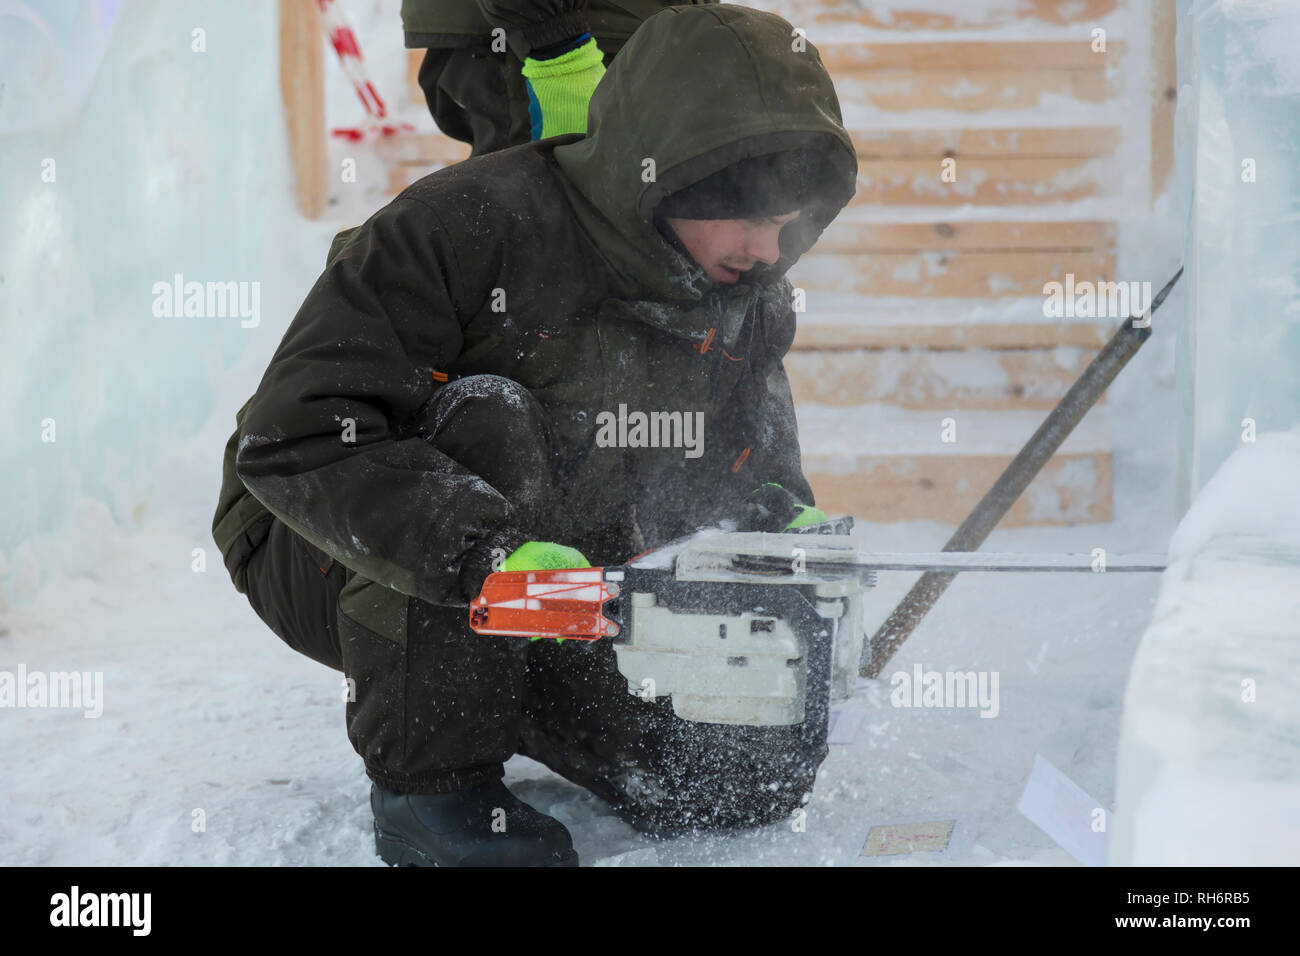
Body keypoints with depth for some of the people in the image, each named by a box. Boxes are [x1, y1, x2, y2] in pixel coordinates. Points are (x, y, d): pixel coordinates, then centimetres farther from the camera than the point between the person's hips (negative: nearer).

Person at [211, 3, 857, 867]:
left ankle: (500, 708, 16)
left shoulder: (747, 307, -6)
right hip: (335, 559, -5)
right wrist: (491, 552, -45)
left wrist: (784, 519, -19)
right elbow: (293, 436, -35)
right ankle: (429, 776, -22)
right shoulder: (468, 223, -28)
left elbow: (752, 458, 7)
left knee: (763, 771, -8)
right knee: (480, 413, -36)